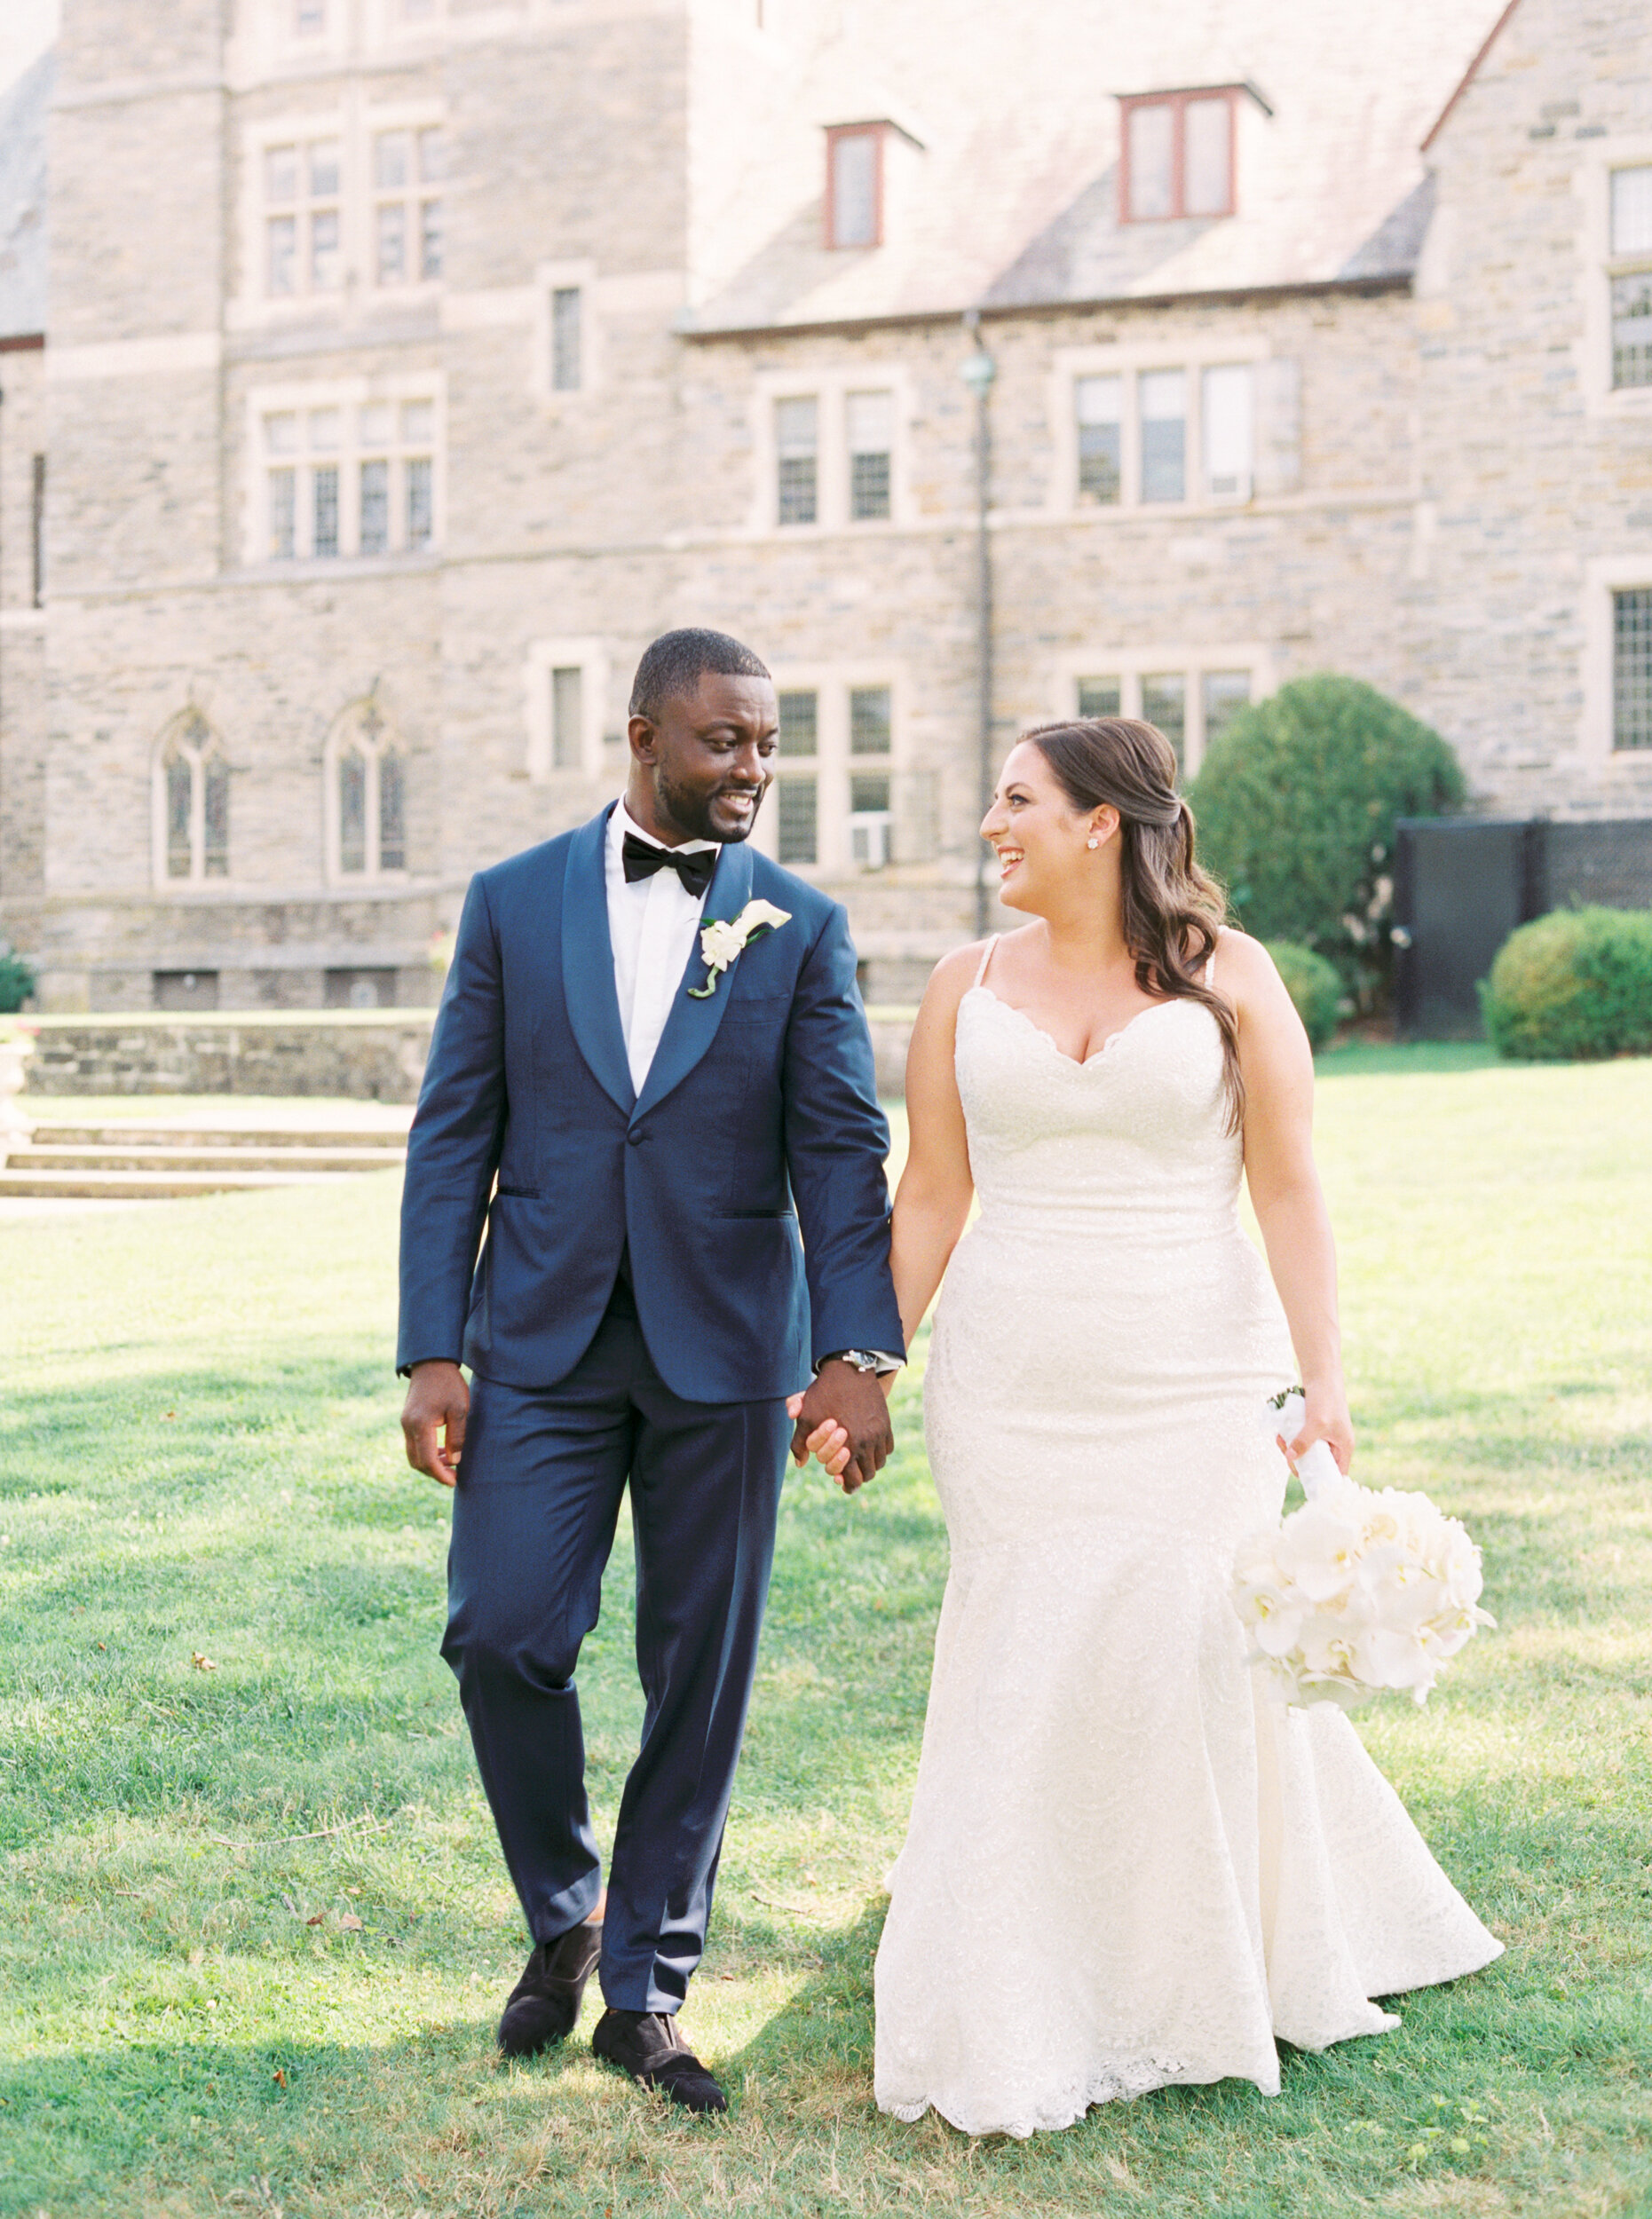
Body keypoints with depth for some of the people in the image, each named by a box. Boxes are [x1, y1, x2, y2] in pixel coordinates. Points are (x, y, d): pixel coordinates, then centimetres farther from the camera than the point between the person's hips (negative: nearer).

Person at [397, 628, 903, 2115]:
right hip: (542, 1340, 0)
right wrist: (433, 1352, -5)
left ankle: (646, 1989, 20)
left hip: (724, 1350, 0)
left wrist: (859, 1350, -17)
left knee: (701, 1672, 5)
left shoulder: (801, 928, 3)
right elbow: (454, 1137, 3)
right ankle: (563, 1916, 21)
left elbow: (842, 1151, -4)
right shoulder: (515, 903, 4)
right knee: (503, 1634, -7)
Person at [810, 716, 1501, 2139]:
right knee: (1022, 1683, 2)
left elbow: (1290, 1189, -3)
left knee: (1197, 1662, 2)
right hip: (1012, 1388, 2)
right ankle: (1019, 2022, 18)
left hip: (1194, 1382, -1)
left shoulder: (1227, 976, -1)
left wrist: (1322, 1379, -11)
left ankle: (1202, 1988, 26)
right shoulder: (968, 987, 6)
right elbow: (930, 1200, 8)